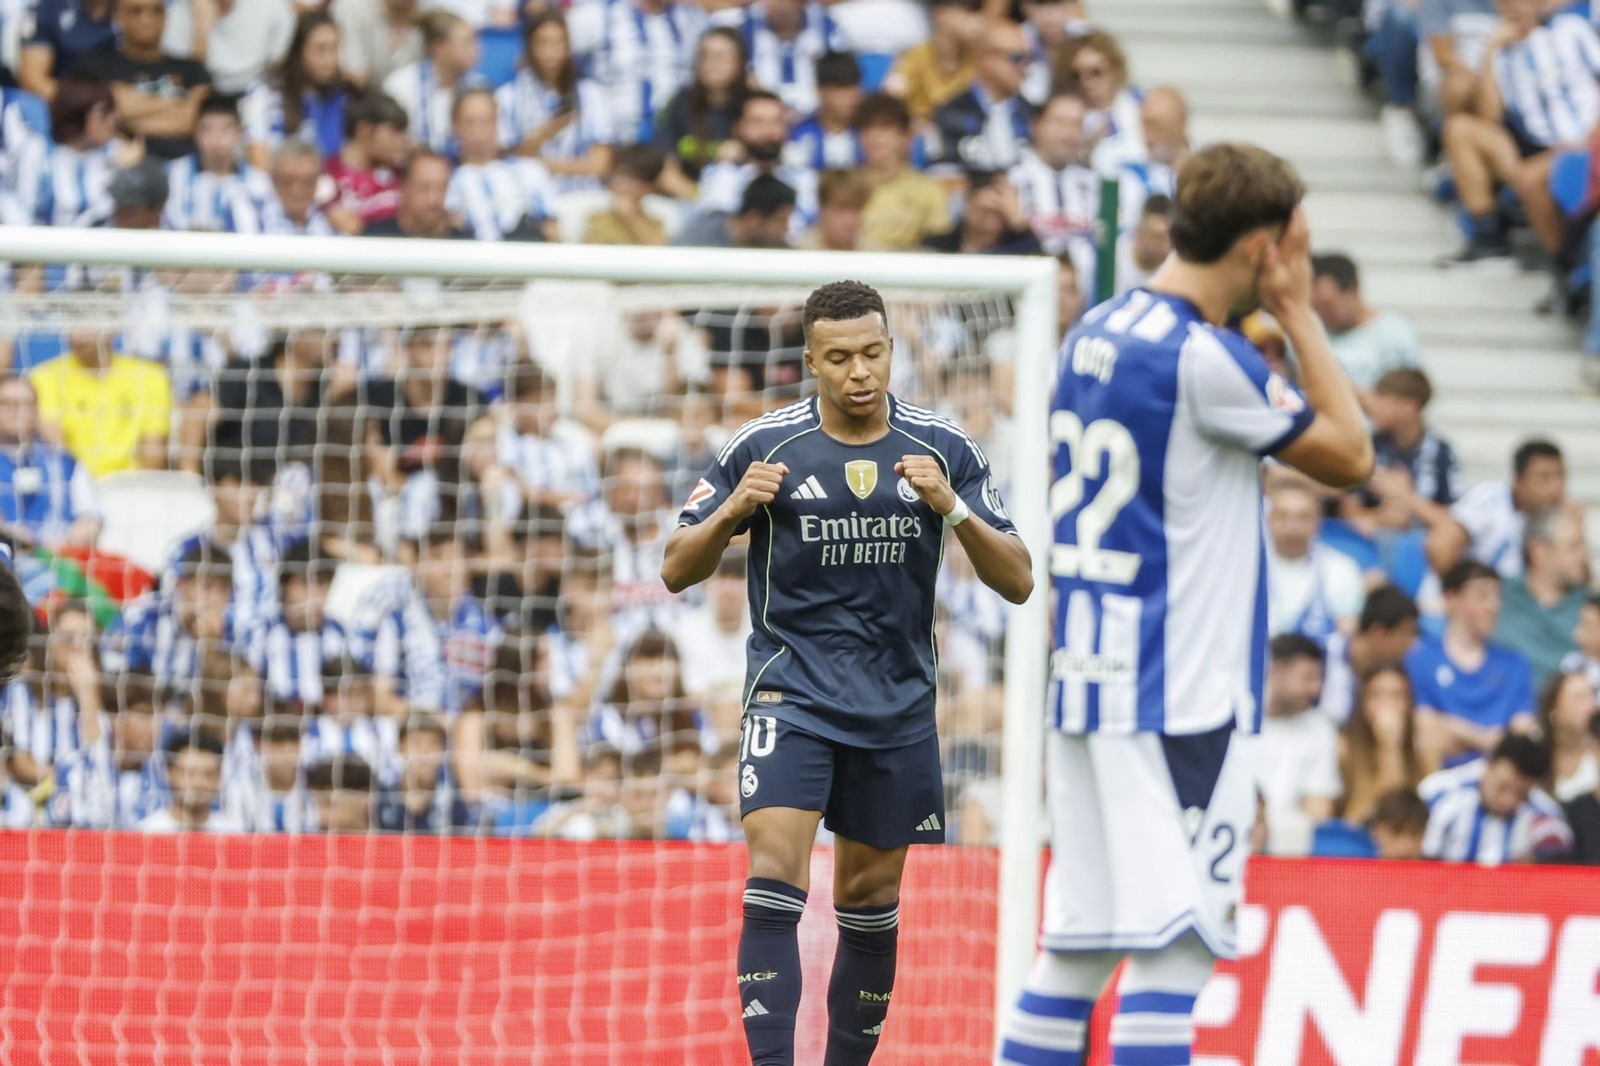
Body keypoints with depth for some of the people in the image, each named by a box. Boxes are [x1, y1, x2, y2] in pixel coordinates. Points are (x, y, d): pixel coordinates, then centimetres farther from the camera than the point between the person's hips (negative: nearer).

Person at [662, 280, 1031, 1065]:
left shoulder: (942, 449, 0)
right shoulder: (764, 446, -5)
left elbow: (1017, 582, -2)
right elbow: (677, 571, 0)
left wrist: (953, 508, -19)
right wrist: (733, 508, -19)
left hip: (898, 705, 3)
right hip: (792, 691, -3)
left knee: (870, 894, 10)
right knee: (775, 871, -19)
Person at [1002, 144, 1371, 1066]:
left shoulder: (1094, 333, 11)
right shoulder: (1205, 357, -15)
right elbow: (1349, 455, -4)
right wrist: (1297, 309, -1)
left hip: (1086, 679, 9)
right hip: (1180, 693, -9)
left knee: (1076, 947, 11)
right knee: (1173, 948, -9)